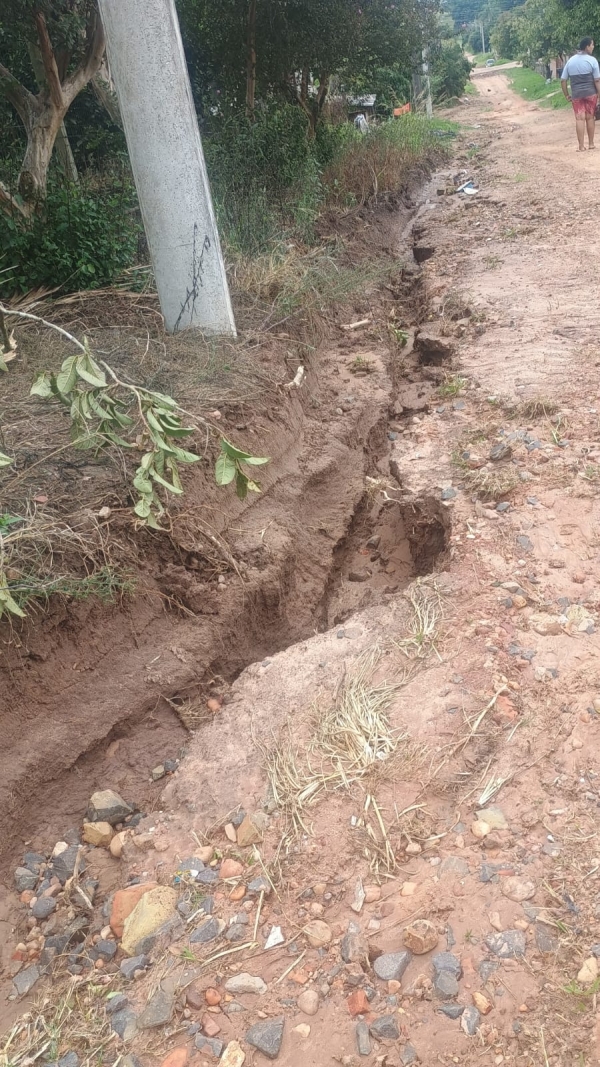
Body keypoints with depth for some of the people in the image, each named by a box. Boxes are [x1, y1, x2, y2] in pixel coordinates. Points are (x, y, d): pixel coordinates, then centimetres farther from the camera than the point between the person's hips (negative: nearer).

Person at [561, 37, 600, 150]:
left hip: (576, 94, 2)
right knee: (590, 117, 9)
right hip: (590, 93, -2)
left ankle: (581, 146, -3)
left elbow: (563, 80, 3)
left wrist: (567, 95, 11)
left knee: (580, 118, 1)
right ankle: (591, 143, 16)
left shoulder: (570, 61, 5)